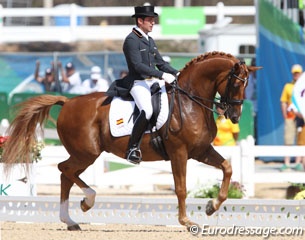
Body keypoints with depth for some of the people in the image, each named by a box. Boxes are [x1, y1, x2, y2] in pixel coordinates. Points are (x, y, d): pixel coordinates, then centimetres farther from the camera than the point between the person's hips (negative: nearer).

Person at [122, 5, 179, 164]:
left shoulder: (150, 41, 18)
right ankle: (133, 148, -21)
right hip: (138, 83, -9)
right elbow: (138, 66, -20)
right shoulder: (131, 40, -10)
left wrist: (176, 73, 6)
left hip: (154, 82, 9)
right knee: (147, 111, -31)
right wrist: (162, 75, -25)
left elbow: (160, 63, 23)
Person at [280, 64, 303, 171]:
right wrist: (285, 117, -2)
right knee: (288, 139, -5)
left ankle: (298, 163, 5)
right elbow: (283, 102, 9)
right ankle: (286, 163, -4)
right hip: (290, 116, 0)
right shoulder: (287, 86, 11)